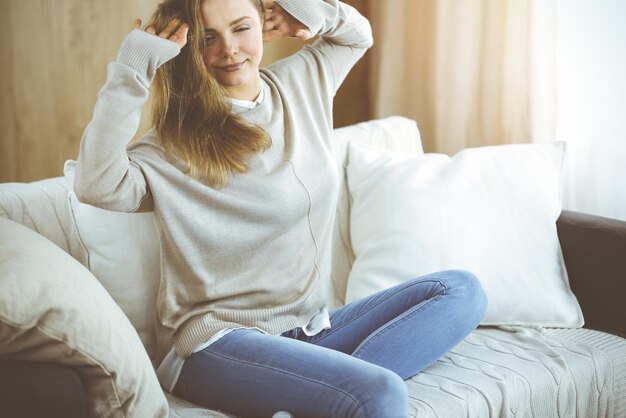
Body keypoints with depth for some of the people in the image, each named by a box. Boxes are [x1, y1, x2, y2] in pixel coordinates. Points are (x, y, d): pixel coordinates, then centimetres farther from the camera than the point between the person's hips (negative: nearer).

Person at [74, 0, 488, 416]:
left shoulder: (300, 84, 10)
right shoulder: (175, 146, -7)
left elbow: (357, 34, 28)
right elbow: (97, 185, -25)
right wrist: (131, 72, -25)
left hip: (310, 329, 8)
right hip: (220, 340, -8)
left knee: (460, 290, -10)